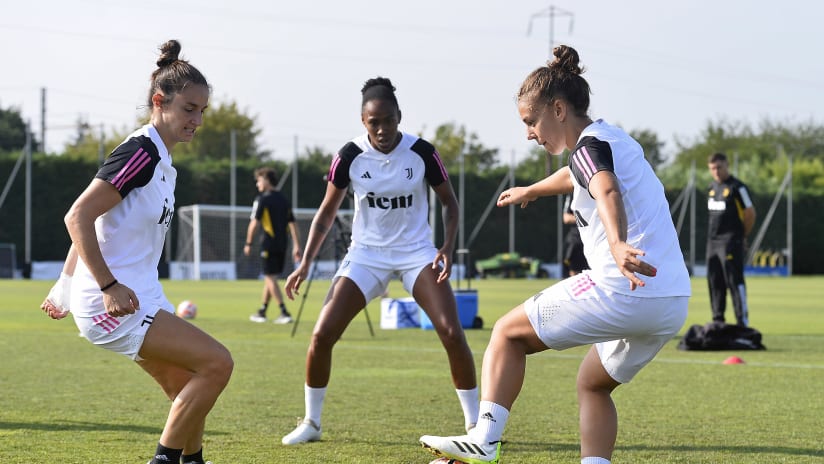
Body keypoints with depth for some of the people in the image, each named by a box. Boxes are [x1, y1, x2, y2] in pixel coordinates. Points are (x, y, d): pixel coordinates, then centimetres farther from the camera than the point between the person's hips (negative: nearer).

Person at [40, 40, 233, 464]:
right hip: (114, 304, -10)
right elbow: (78, 217, -21)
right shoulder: (140, 153, -16)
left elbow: (88, 223, 21)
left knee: (189, 391, 11)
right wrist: (109, 287, -24)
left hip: (140, 300, 10)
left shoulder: (160, 162, 14)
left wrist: (65, 289, 25)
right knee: (217, 363, -15)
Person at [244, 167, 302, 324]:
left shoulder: (262, 200, -7)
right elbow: (292, 224, 10)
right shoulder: (283, 199, 13)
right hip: (282, 244, 7)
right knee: (270, 278, 16)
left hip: (269, 244, -7)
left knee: (270, 278, -4)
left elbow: (254, 223, -12)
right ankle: (262, 312, 23)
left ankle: (284, 313, -12)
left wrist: (248, 243, -4)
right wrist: (296, 246, 10)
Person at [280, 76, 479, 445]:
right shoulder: (350, 156, -10)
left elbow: (448, 201, 1)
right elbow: (327, 212, 1)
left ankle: (476, 423, -3)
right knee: (321, 335, -11)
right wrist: (305, 263, -6)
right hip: (366, 254, 1)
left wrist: (447, 247, -14)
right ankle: (311, 423, 8)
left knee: (452, 333, -17)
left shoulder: (422, 152, -12)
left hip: (417, 253, -1)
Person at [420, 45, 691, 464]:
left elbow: (607, 192, -29)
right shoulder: (615, 141, 23)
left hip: (621, 291, -9)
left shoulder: (590, 145, -5)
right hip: (673, 304, 9)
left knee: (508, 332, 6)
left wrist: (616, 244, -50)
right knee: (593, 382, 26)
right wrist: (531, 191, 67)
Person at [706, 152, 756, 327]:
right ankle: (718, 320, 16)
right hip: (713, 242, 8)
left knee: (735, 281, -10)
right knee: (715, 282, 9)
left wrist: (742, 235, 3)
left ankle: (742, 321, -9)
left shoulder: (737, 187, -9)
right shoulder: (712, 187, 14)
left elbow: (750, 213, -6)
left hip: (731, 242, -8)